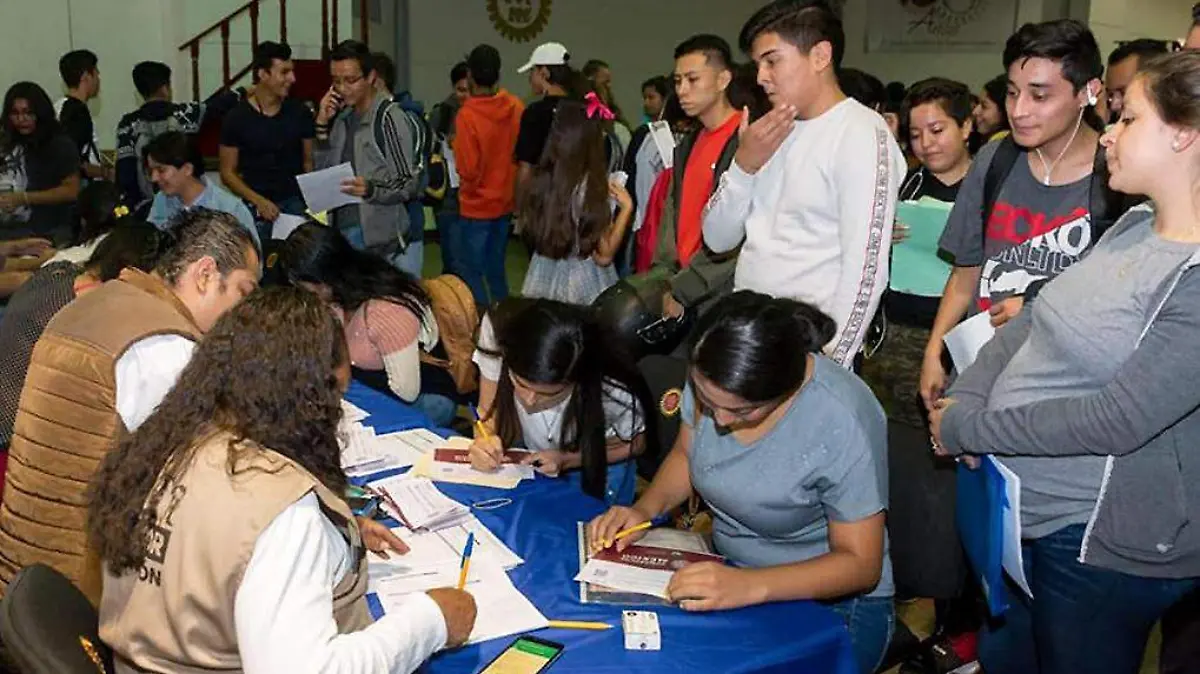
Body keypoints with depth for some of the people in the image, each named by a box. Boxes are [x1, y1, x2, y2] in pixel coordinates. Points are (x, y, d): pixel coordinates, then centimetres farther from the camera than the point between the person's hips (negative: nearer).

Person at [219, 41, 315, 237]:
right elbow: (228, 172, 1)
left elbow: (309, 161, 7)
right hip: (256, 209, -1)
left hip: (295, 204, 1)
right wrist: (258, 200, -14)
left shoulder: (299, 112, 4)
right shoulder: (237, 118, -2)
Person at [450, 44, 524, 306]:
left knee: (471, 273, 6)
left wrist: (456, 147, -2)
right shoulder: (516, 107, -6)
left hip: (476, 207, -6)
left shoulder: (466, 115, -22)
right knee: (496, 269, 19)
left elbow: (468, 170, -20)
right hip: (506, 203, 6)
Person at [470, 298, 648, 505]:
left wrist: (568, 459, -23)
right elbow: (488, 412, -16)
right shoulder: (496, 328, -29)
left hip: (596, 468, -3)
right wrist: (484, 441, -37)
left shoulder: (614, 393, -33)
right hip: (526, 460, 3)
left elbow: (635, 444, -11)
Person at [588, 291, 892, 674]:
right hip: (730, 570, 5)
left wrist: (751, 586, -34)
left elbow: (860, 564, -20)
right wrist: (645, 509, -12)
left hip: (832, 604, -4)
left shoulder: (843, 422, -28)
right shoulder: (711, 379, -12)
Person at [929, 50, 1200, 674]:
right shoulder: (1134, 225, 3)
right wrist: (967, 398, -8)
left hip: (1100, 537, -7)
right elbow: (1034, 319, 6)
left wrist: (968, 427, -19)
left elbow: (1115, 421, -26)